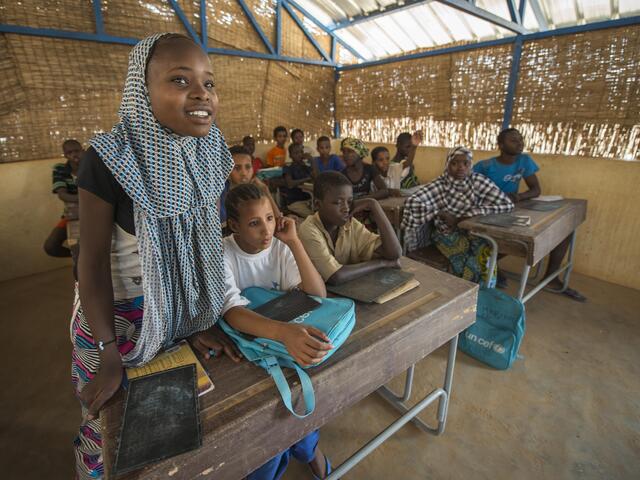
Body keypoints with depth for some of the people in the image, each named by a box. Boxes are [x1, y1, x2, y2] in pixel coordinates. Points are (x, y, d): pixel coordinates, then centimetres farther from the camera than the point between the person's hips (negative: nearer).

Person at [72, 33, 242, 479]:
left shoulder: (210, 155, -8)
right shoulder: (110, 159, -21)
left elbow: (206, 243, -2)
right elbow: (93, 260, -15)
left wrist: (205, 319, 1)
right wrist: (109, 355, -13)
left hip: (182, 306, 4)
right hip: (116, 308, -3)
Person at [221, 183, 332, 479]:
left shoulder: (280, 247, -8)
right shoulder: (222, 255, -17)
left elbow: (318, 296, -17)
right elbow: (232, 312, -33)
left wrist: (294, 242, -25)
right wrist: (285, 332, -51)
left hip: (284, 333, 3)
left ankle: (306, 443, 14)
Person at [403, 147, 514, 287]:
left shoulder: (479, 181, -3)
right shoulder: (439, 185, -9)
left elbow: (507, 204, -9)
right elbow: (413, 202, -23)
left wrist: (468, 215, -17)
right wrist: (443, 214, -22)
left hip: (473, 230, 2)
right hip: (448, 233, -2)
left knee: (486, 254, -26)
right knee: (467, 261, -28)